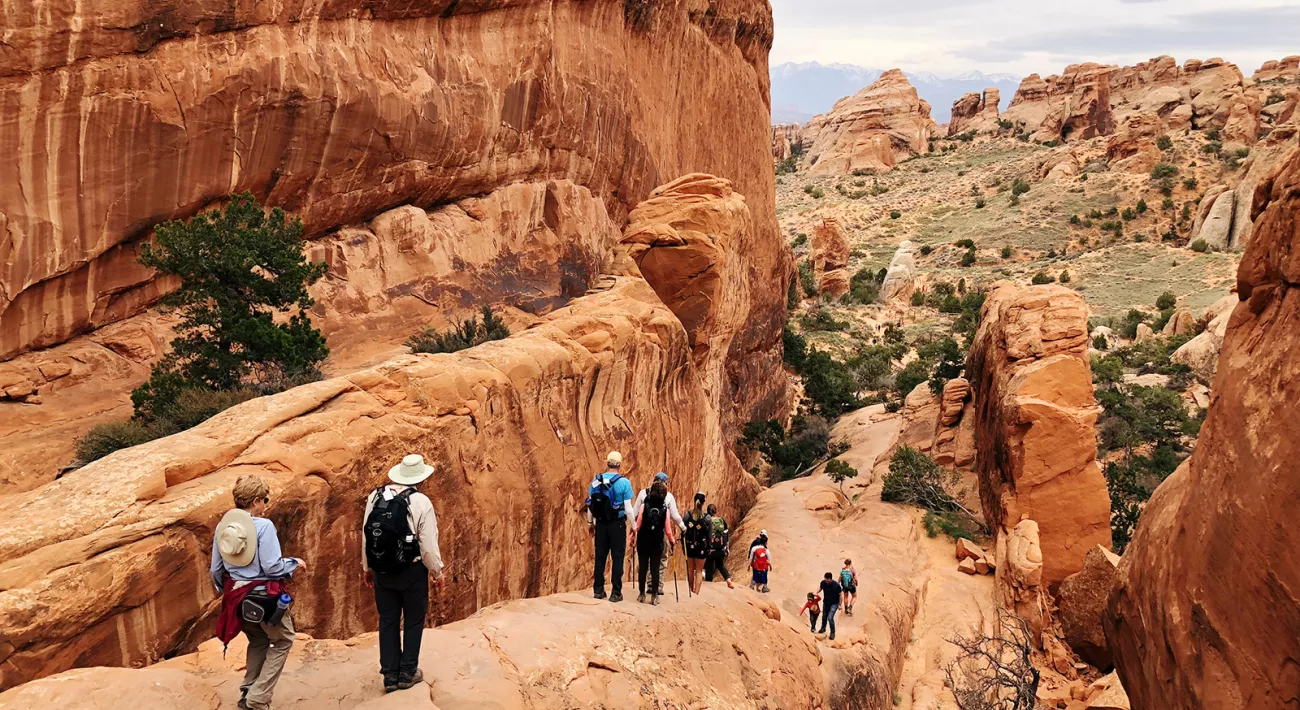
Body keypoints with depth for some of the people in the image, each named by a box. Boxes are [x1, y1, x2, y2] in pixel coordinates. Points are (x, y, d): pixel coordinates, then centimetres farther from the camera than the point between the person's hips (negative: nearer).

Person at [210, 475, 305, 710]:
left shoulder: (222, 527, 1)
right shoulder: (264, 526, -18)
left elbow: (215, 570, 7)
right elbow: (272, 567, -20)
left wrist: (225, 589, 26)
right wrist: (295, 564, -2)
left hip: (237, 597, 6)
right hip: (264, 596, -6)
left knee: (258, 642, 29)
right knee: (282, 641, 15)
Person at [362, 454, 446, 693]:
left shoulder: (375, 496, -2)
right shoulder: (421, 502, -15)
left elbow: (366, 535, 2)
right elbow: (428, 543, -13)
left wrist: (367, 567, 15)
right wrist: (438, 572, 2)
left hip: (382, 570, 4)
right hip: (412, 570, -4)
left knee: (388, 620, 13)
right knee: (414, 620, 13)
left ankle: (390, 675, 18)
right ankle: (407, 673, 17)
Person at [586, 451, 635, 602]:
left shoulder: (596, 481, 1)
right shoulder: (624, 482, -11)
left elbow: (590, 505, 6)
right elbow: (628, 508, -11)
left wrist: (590, 523, 18)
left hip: (600, 523, 3)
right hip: (617, 524, -3)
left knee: (600, 557, 11)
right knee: (617, 558, 3)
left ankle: (598, 590, 17)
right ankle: (616, 593, 4)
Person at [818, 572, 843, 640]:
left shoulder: (836, 585, -29)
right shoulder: (823, 583, -19)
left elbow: (840, 595, -14)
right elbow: (820, 588, 6)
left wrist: (840, 605, -8)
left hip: (834, 603, -5)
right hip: (826, 602, 5)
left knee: (830, 617, -15)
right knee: (824, 616, 21)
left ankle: (832, 633, 6)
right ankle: (823, 629, 48)